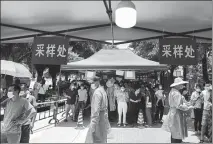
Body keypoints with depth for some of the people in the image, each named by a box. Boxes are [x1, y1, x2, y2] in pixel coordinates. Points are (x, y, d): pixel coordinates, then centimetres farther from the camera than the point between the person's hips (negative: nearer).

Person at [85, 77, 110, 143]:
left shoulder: (97, 92, -17)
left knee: (96, 139, -1)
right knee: (102, 138, 18)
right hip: (104, 116, 9)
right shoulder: (103, 91, 12)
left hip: (98, 117, -9)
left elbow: (96, 109, -24)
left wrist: (93, 123, -26)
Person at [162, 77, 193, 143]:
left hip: (172, 113, 10)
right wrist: (188, 108, -12)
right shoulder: (177, 93, -19)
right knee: (177, 135, -2)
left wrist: (184, 104, 12)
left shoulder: (172, 91, 11)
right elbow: (178, 106, -23)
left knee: (174, 134, 17)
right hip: (177, 115, -10)